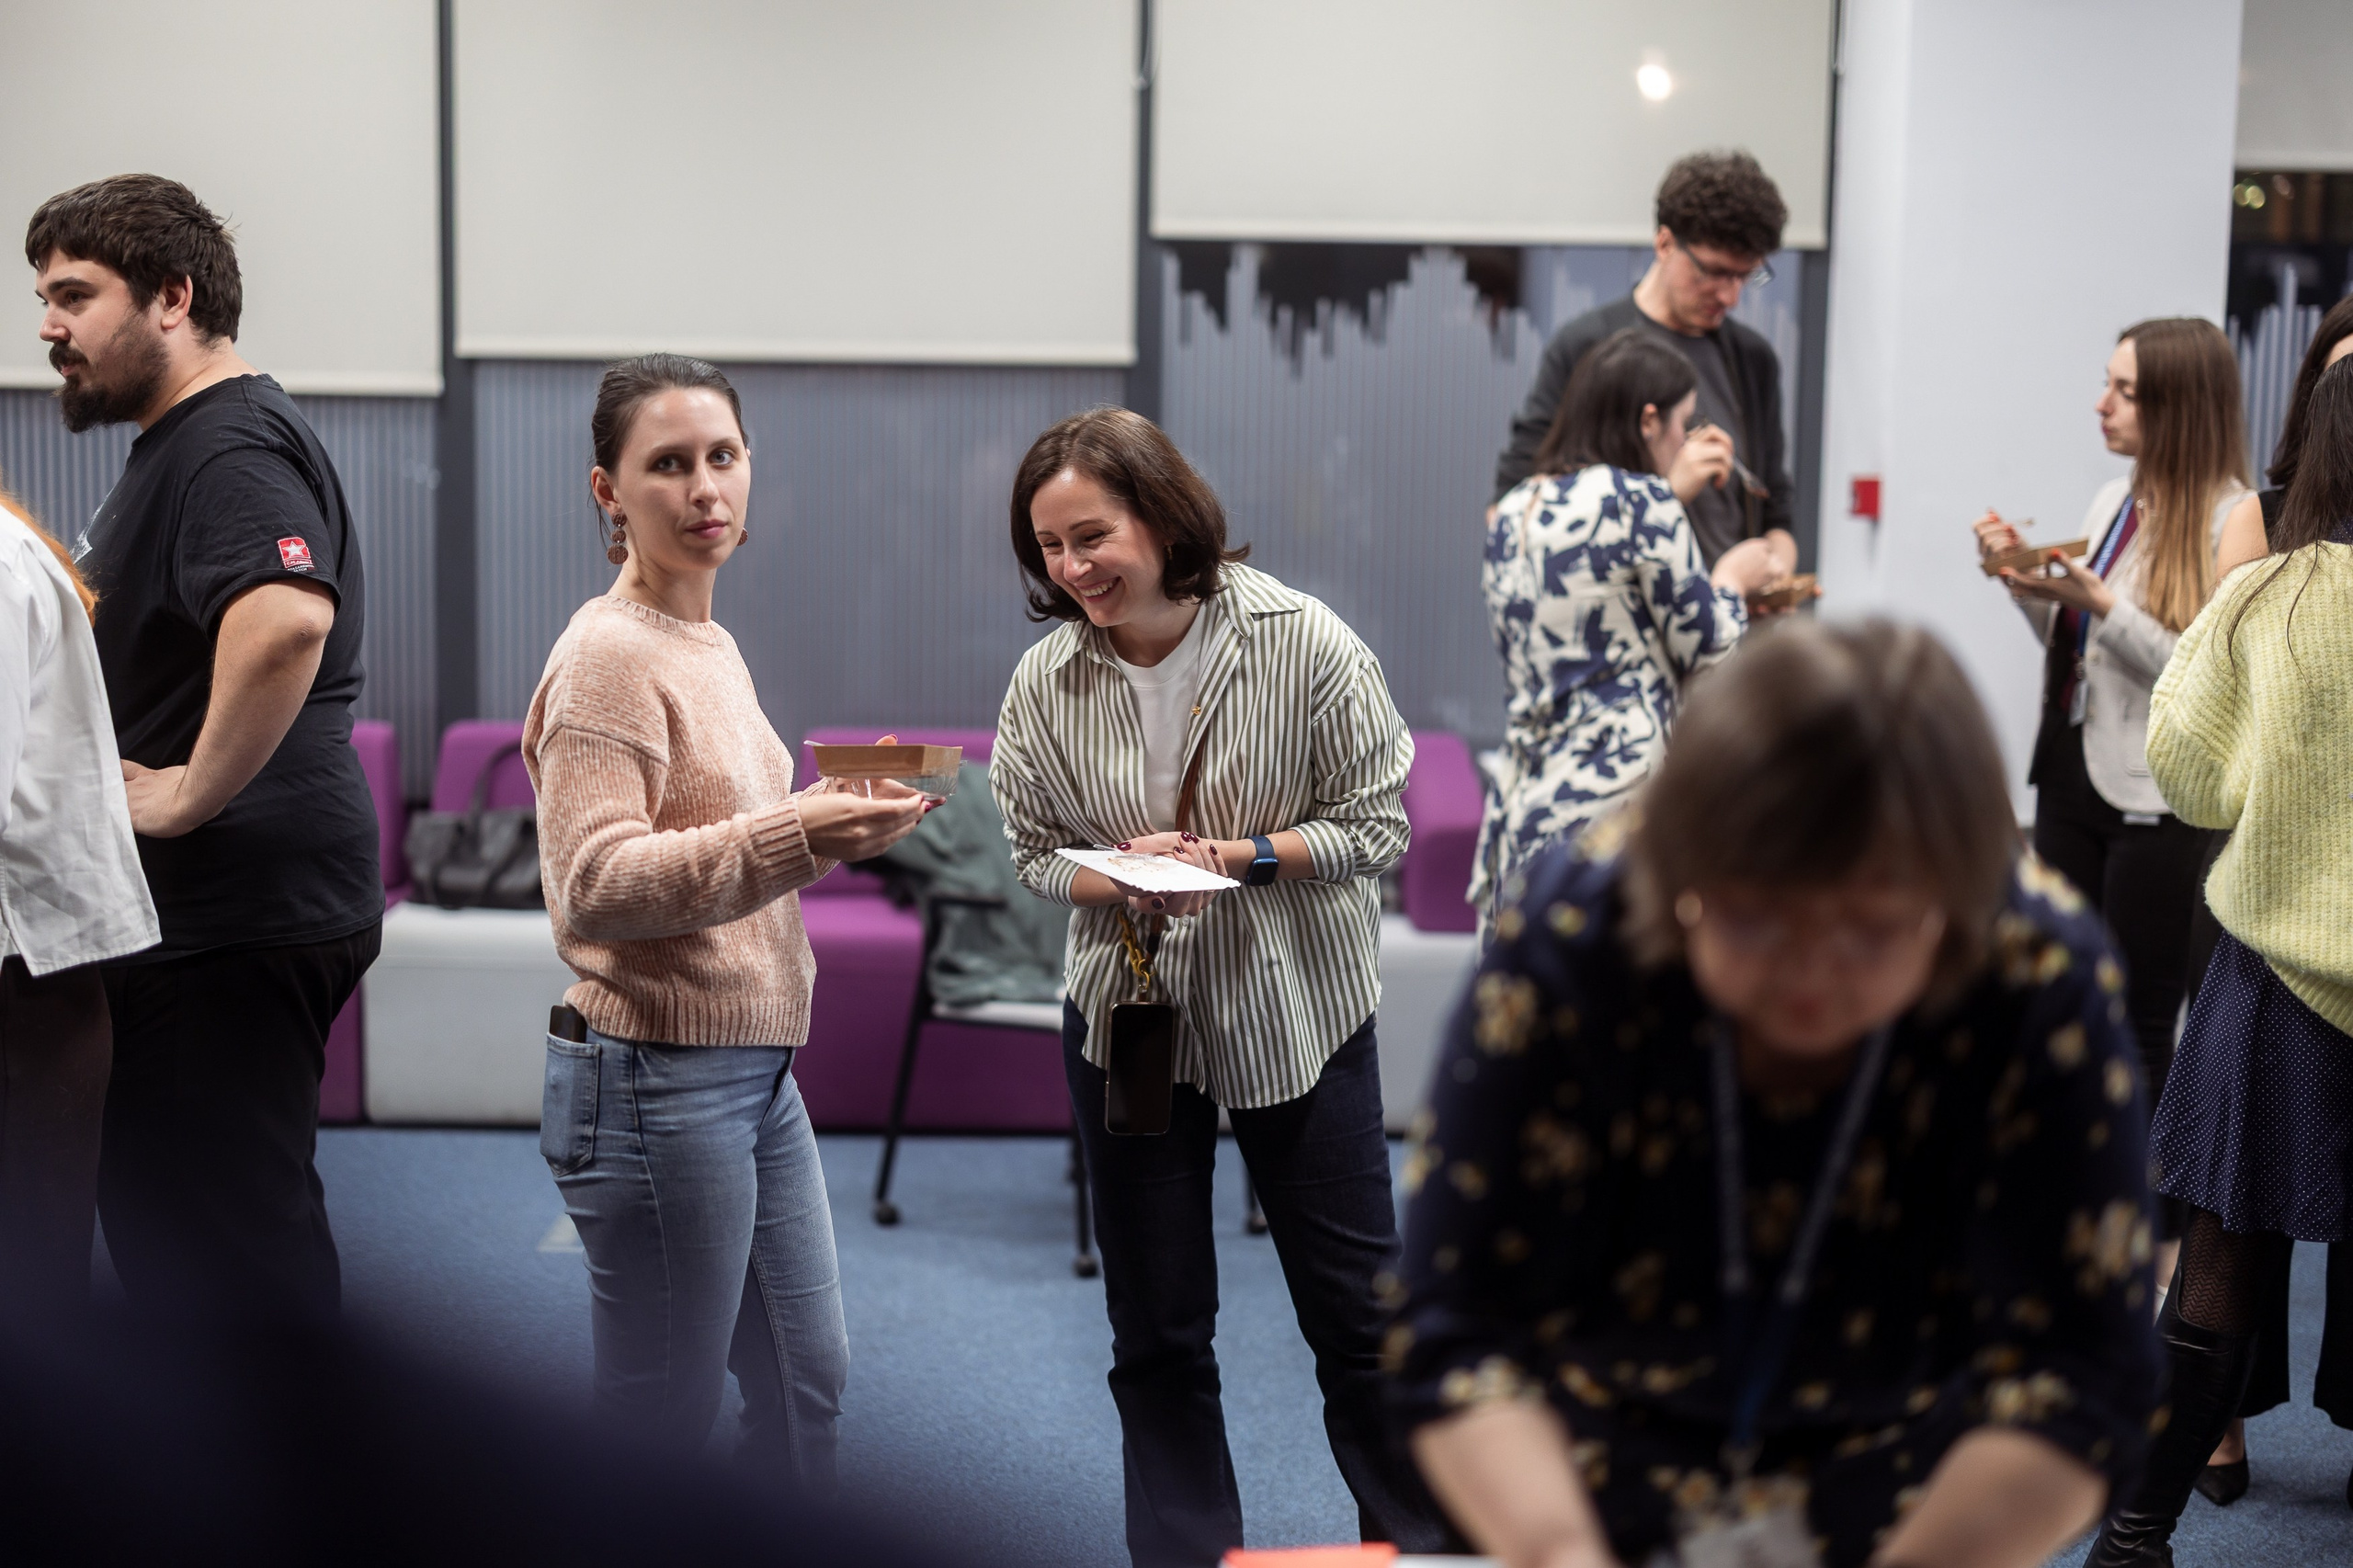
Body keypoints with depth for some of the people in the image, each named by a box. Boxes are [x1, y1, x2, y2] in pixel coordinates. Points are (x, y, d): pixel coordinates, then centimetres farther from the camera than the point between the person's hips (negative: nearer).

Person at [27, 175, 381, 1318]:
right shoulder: (176, 445, 20)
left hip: (232, 914, -11)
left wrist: (191, 792, -26)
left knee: (223, 1246, -7)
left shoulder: (230, 444, -15)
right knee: (159, 1223, 16)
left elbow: (286, 618, -35)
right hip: (192, 914, 11)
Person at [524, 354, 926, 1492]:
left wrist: (836, 832, 9)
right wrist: (789, 835, -29)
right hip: (657, 1082, -9)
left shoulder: (712, 646, 13)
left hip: (758, 1075, 9)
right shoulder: (609, 654, -14)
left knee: (807, 1383, 17)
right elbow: (596, 886, -23)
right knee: (659, 1431, 1)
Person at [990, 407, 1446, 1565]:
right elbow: (1036, 852, 2)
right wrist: (1124, 878, -18)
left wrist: (1237, 858, -23)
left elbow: (1374, 825, -9)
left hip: (1297, 1010, -2)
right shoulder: (1049, 678, -8)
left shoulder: (1302, 642, -16)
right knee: (1156, 1332, 11)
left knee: (1358, 1314, 6)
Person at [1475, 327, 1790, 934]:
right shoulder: (1642, 502, -8)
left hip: (1520, 806, 7)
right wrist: (1732, 582, 17)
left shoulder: (1511, 513, 12)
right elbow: (1709, 653, -5)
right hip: (1615, 802, -7)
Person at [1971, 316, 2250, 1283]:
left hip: (2159, 804, -8)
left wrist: (2103, 604, -22)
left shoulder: (2229, 520, -15)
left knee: (2142, 1031, 1)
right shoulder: (2115, 499, 8)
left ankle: (2168, 1247, 14)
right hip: (2072, 777, 8)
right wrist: (2027, 582, 1)